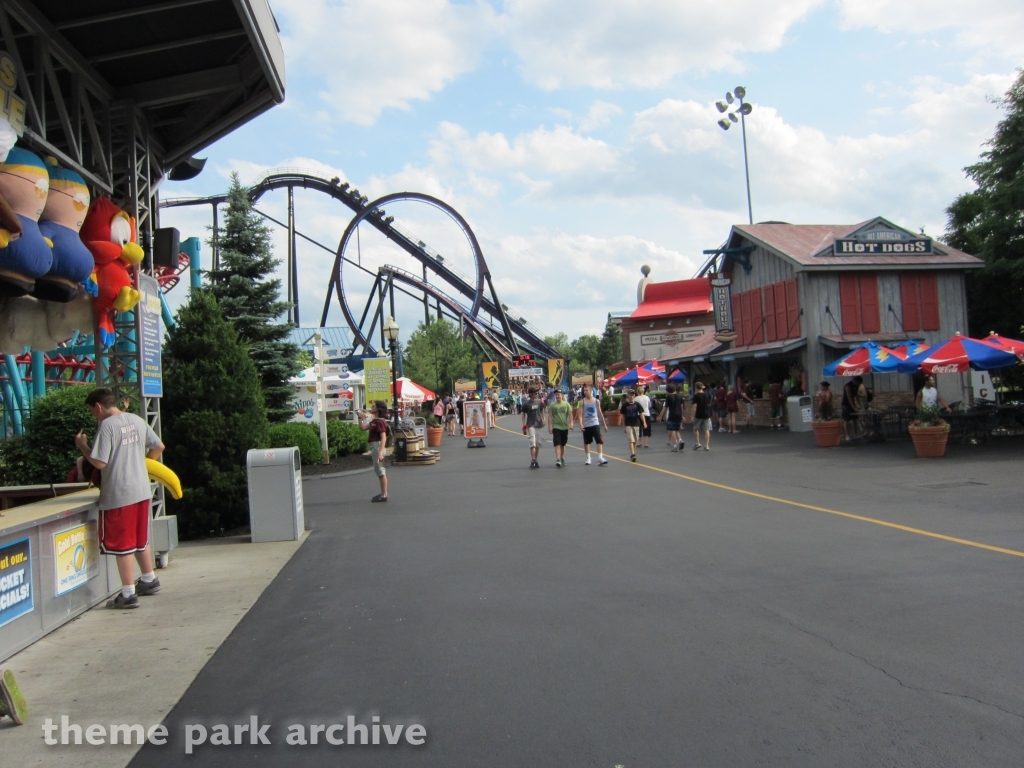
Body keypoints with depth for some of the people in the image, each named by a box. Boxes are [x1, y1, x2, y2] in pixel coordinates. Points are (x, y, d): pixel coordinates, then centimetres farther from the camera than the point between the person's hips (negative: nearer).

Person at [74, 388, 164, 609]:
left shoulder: (107, 426, -15)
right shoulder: (137, 420, 6)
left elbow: (99, 462, -19)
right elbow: (159, 447, 12)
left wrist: (82, 445, -3)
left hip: (118, 495, -7)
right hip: (141, 490, 7)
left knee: (122, 544, 1)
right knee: (141, 539, 21)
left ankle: (128, 594, 5)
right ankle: (149, 579, 33)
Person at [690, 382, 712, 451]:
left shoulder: (696, 395, -10)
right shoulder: (707, 395, 6)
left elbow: (695, 406, -15)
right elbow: (709, 404, 15)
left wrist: (693, 415, -13)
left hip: (698, 415, -4)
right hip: (706, 414, 4)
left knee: (696, 429, 13)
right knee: (707, 430, 3)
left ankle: (697, 443, 5)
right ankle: (707, 446, 0)